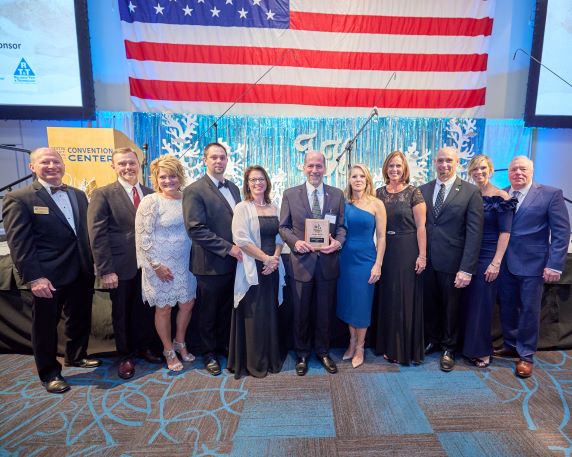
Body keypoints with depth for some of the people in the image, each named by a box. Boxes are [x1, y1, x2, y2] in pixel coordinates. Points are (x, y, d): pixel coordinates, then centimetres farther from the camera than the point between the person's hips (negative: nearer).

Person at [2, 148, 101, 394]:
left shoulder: (78, 195, 9)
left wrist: (93, 263, 5)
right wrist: (34, 278, -18)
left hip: (82, 272, 6)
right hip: (48, 277, -5)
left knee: (80, 318, 20)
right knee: (45, 325, 11)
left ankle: (77, 355, 43)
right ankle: (49, 373, 30)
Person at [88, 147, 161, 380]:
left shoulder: (150, 193, 6)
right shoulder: (103, 194, -7)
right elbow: (98, 235, -11)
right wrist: (106, 271, -16)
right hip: (121, 267, -3)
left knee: (145, 309, 14)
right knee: (122, 313, 13)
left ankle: (145, 347, 37)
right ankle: (126, 355, 32)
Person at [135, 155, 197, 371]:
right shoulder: (150, 202, -11)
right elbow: (143, 236, -12)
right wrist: (156, 265, -15)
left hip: (185, 263, 5)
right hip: (161, 265, -4)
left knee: (187, 304, 13)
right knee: (164, 309, 9)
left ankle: (180, 343, 37)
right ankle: (169, 351, 31)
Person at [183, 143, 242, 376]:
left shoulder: (233, 188, 10)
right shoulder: (194, 190, -11)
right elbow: (196, 229, -19)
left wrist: (241, 247, 1)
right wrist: (229, 248, -19)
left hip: (234, 260, 6)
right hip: (211, 263, -6)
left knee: (228, 308, 19)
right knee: (209, 311, 12)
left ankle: (225, 344, 39)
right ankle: (209, 352, 32)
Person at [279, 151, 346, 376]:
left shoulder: (337, 194, 4)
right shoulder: (290, 194, 0)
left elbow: (342, 226, 5)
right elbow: (283, 227, 1)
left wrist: (338, 242, -15)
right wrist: (295, 241, -17)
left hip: (328, 262, 1)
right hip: (301, 261, -1)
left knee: (325, 312, 14)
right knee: (301, 313, 12)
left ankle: (323, 352, 36)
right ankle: (302, 354, 33)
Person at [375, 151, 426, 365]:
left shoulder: (413, 192, -4)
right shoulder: (379, 193, 7)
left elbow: (421, 226, -7)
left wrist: (422, 255, -11)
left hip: (408, 251, -4)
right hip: (385, 251, 4)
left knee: (405, 298, 3)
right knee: (387, 298, 10)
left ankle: (407, 349, 19)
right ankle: (390, 346, 26)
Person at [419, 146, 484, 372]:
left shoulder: (471, 192, -6)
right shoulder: (423, 190, 4)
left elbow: (474, 233, -10)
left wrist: (467, 269, -15)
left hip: (452, 262, -3)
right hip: (426, 260, 3)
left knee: (450, 307, 14)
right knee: (429, 304, 15)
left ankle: (448, 348, 35)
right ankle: (432, 341, 38)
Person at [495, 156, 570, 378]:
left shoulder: (551, 194, -5)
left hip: (532, 263, -3)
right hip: (504, 263, 3)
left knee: (529, 309, 6)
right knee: (507, 307, 13)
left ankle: (525, 355, 21)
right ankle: (510, 345, 31)